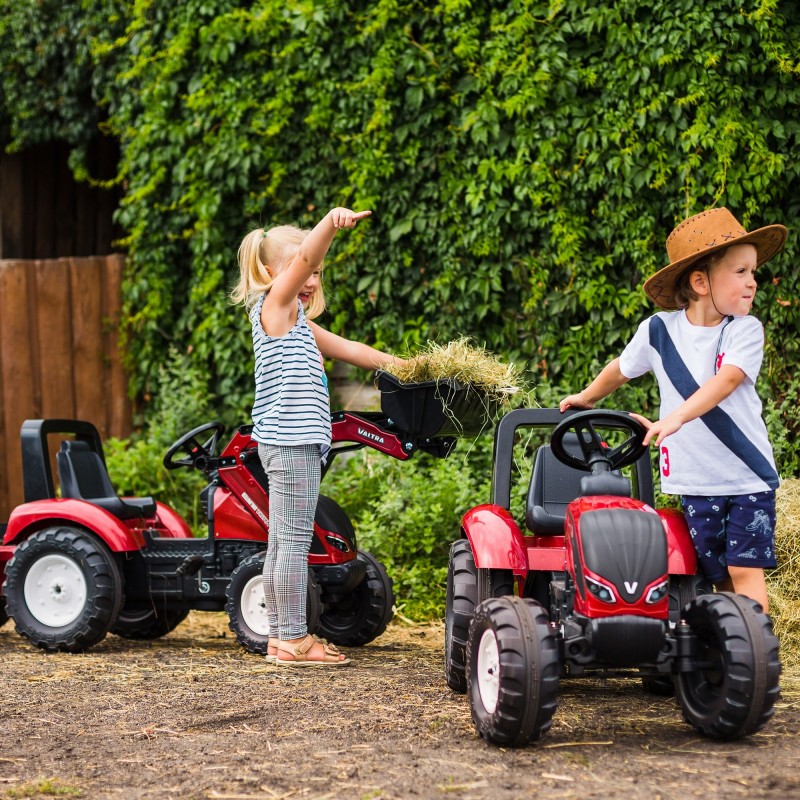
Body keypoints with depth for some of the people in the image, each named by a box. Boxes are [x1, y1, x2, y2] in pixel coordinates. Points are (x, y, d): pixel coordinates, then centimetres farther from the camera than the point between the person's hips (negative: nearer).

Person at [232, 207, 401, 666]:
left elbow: (348, 349, 29)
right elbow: (303, 257, -21)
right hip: (290, 441, -10)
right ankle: (294, 640, -5)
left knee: (282, 541, 10)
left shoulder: (297, 320, 22)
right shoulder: (273, 306, -4)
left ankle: (281, 637, 13)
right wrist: (332, 222, -35)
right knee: (295, 540, -8)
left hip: (295, 442, 10)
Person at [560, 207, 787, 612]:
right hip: (695, 478, 2)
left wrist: (675, 418, -36)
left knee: (745, 568, -8)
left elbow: (725, 381, -23)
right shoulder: (658, 330, -1)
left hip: (749, 475, -2)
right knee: (718, 576, 4)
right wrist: (587, 398, 33)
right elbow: (622, 368, 19)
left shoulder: (746, 330, -7)